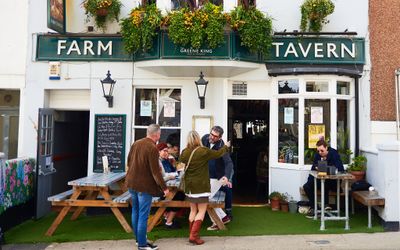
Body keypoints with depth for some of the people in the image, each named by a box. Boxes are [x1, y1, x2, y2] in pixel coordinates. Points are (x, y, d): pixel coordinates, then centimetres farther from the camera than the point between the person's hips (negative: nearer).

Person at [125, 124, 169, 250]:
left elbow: (129, 161, 13)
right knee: (143, 215, 1)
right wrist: (164, 187, -13)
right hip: (144, 186, -8)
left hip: (132, 183, 8)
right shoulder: (152, 148, -20)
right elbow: (155, 171, -20)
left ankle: (138, 238, 31)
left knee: (135, 211, 18)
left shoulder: (136, 143, 4)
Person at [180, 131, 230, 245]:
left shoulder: (184, 152, -3)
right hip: (201, 185, -5)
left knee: (193, 210, 16)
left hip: (189, 185, 5)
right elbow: (218, 153, 2)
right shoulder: (204, 151, -13)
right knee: (202, 211, 3)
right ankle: (194, 236, -5)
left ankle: (191, 234, 20)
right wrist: (226, 146, 19)